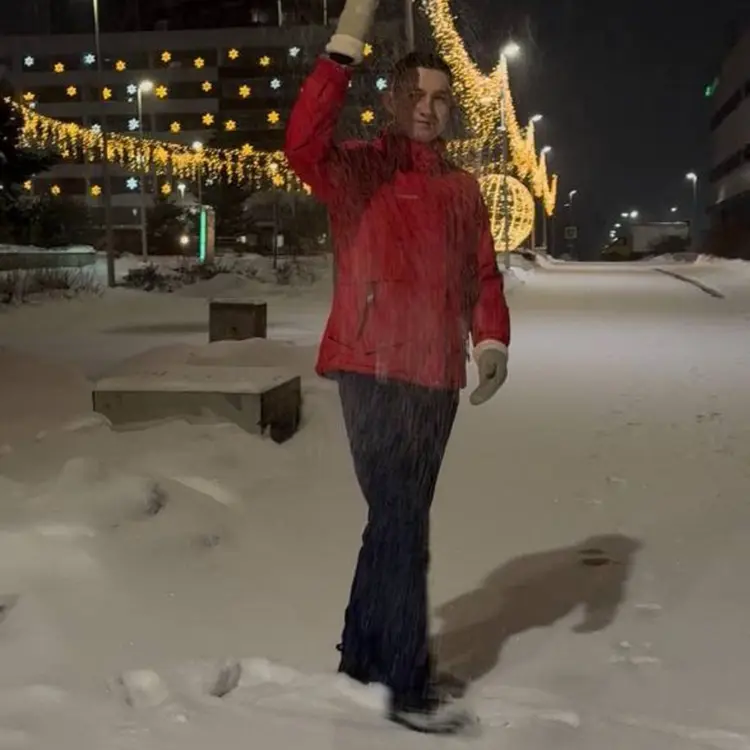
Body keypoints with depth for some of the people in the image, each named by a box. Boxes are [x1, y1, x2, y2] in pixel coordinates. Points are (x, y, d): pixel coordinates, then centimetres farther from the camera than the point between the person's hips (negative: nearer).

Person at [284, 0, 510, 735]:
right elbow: (302, 145, -23)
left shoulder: (463, 189, 14)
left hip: (437, 377, 6)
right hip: (373, 371, -6)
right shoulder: (360, 168, -2)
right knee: (402, 528, -6)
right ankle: (410, 689, 4)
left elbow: (482, 276, 13)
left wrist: (492, 341, -5)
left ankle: (363, 657, 30)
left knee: (396, 521, 15)